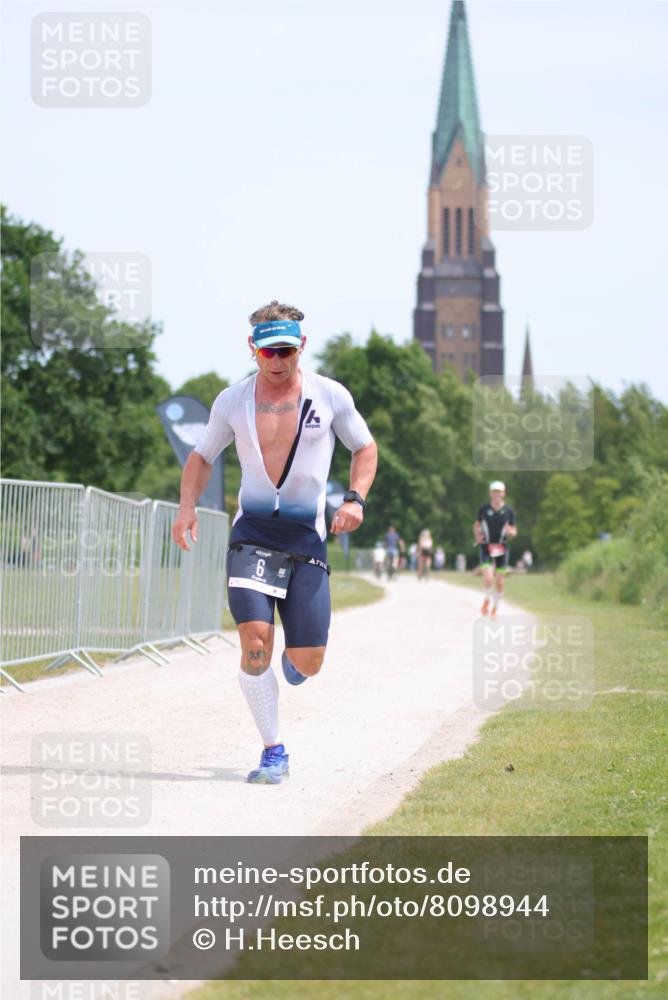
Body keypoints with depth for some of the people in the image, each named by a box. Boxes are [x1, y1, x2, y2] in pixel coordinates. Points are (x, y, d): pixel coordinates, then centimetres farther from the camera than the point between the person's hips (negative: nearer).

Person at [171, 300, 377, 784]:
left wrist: (355, 499, -4)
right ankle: (274, 752, -7)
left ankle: (295, 654, 40)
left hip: (308, 536, 0)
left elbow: (365, 447, 14)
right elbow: (202, 455, 17)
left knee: (308, 664, -1)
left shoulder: (330, 396, 0)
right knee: (255, 639, -20)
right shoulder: (232, 401, 2)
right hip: (253, 532, 0)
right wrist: (187, 507, -1)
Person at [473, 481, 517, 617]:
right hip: (486, 548, -1)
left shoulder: (509, 511, 0)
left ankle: (495, 608, 23)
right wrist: (477, 536, -5)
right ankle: (487, 600, 13)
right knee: (488, 578, -16)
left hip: (501, 548, 1)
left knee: (499, 581, 6)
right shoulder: (484, 509, -2)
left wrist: (510, 531, -17)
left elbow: (514, 532, 6)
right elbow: (476, 525, 13)